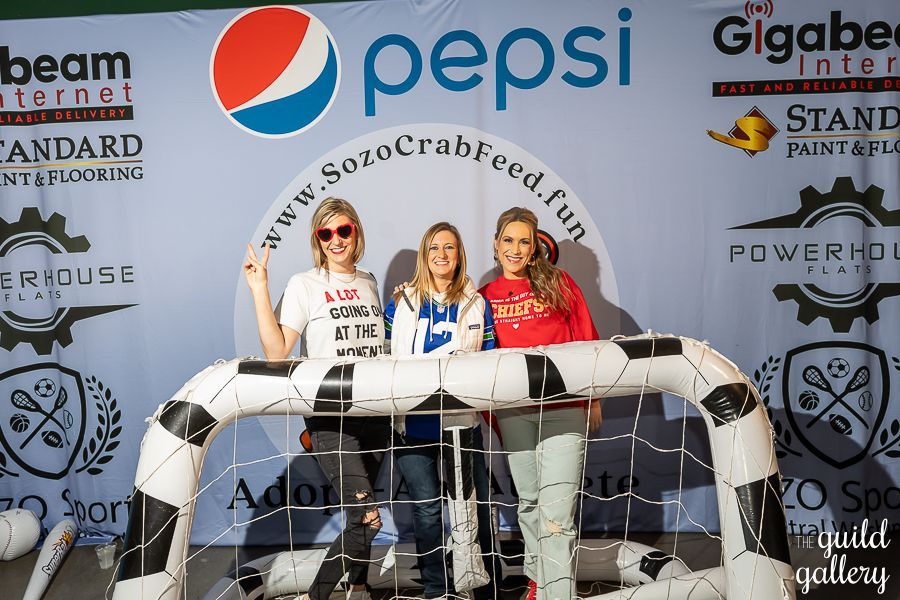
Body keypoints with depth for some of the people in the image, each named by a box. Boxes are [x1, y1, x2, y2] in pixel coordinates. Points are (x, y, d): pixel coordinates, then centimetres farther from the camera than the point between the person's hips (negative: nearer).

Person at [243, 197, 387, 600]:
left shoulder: (369, 283, 13)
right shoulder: (304, 284, -2)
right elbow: (276, 352, -13)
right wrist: (260, 290, -15)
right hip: (331, 417, -5)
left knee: (361, 514, 12)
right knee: (367, 519, -12)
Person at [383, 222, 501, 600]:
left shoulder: (476, 304, 9)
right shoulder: (402, 302, 8)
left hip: (461, 418, 1)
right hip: (413, 421, 0)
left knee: (476, 505, 3)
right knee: (427, 508, 3)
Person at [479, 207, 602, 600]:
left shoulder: (558, 283, 3)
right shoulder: (485, 296, 8)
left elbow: (586, 343, 5)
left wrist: (594, 400, 5)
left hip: (564, 409, -2)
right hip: (513, 413, 3)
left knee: (557, 514, -8)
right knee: (528, 502, 15)